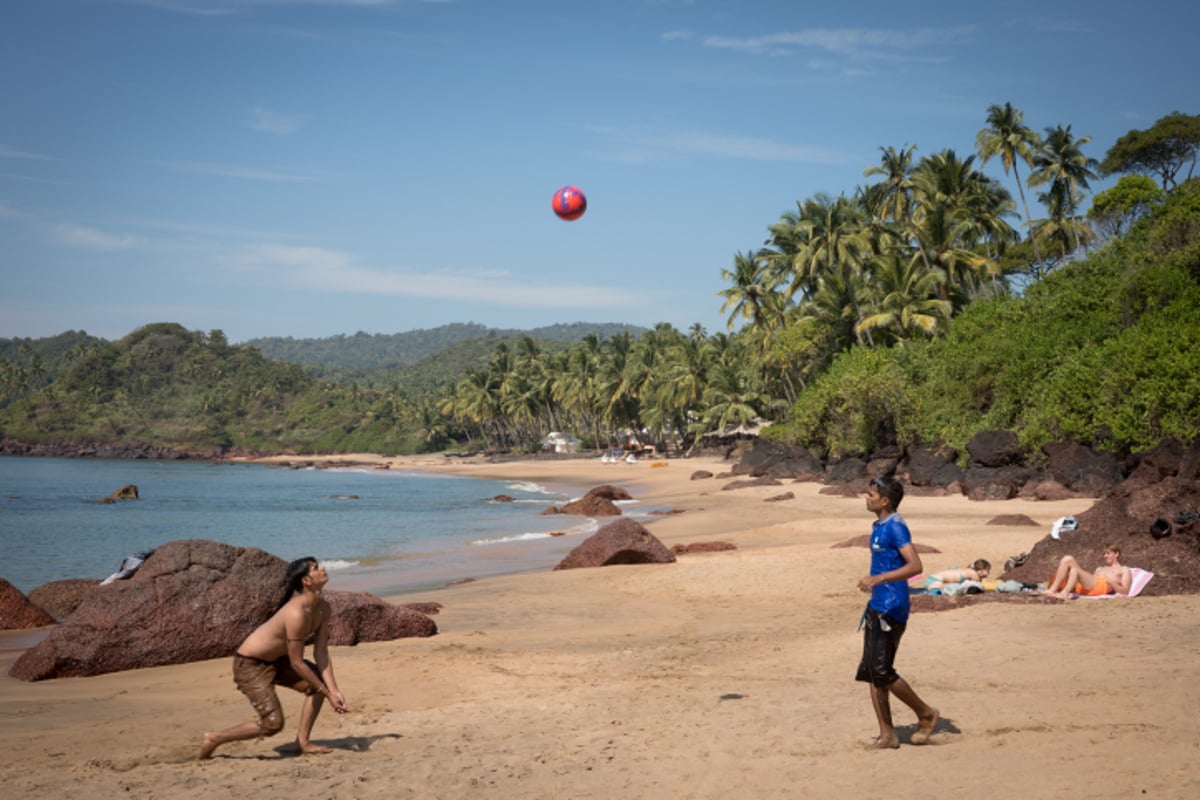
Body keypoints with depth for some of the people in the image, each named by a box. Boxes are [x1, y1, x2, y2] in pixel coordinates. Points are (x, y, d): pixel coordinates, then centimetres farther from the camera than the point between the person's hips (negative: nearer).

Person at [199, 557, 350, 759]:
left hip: (274, 660, 9)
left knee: (321, 681, 1)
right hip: (250, 665, -9)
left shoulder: (323, 608, -5)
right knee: (273, 723, -13)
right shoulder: (296, 614, -32)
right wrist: (326, 692, -18)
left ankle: (303, 741, 7)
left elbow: (321, 653, -3)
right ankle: (215, 738, 5)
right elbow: (296, 663, -26)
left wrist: (333, 690, -13)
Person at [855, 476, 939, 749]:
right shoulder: (878, 526, 14)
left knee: (882, 671, -10)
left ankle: (925, 713, 10)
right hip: (876, 605, 10)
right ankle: (887, 734, 12)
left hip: (891, 608, -10)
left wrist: (879, 579, -36)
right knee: (870, 672, 7)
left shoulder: (896, 527, -15)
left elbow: (915, 565, -27)